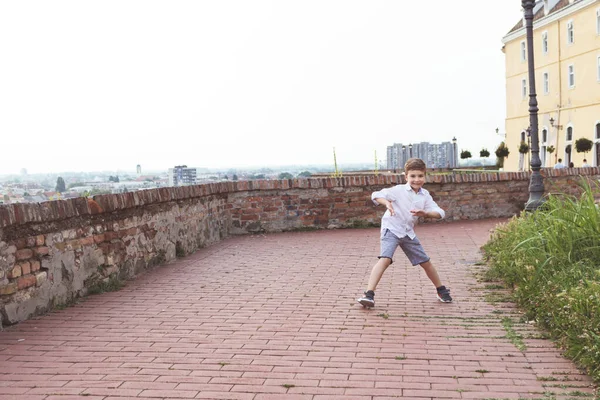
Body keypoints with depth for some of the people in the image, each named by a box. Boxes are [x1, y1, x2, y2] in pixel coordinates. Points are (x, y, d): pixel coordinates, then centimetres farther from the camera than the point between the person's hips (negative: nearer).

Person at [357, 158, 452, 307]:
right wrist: (387, 203, -35)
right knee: (385, 259, -26)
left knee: (425, 262, 12)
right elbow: (376, 195, -15)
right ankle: (369, 294, -27)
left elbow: (439, 213, -9)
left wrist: (425, 213, -29)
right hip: (391, 229, -5)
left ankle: (442, 290, 33)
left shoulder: (425, 195, 0)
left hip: (408, 233, 5)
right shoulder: (399, 190, -13)